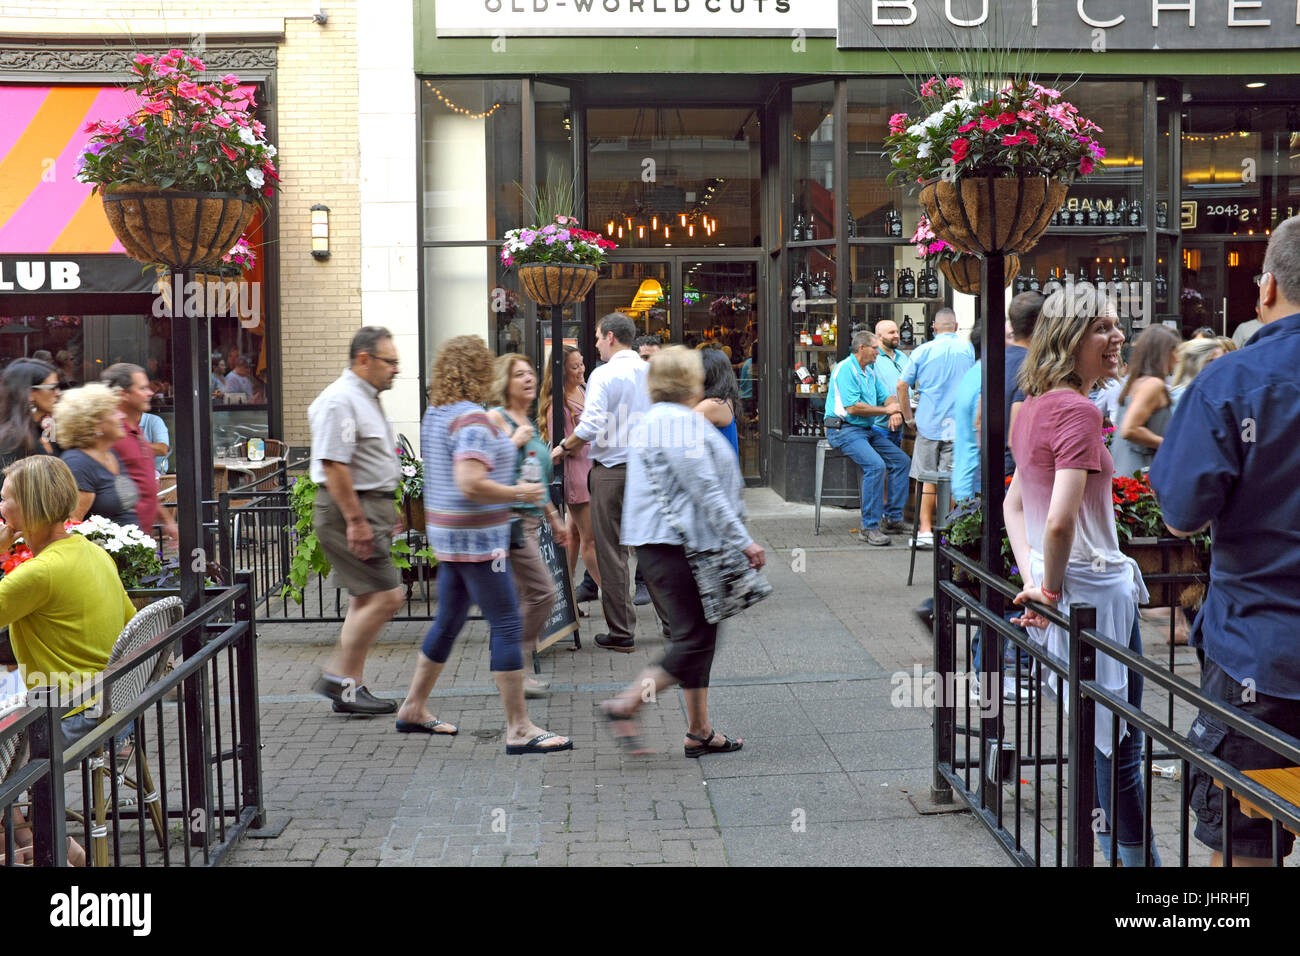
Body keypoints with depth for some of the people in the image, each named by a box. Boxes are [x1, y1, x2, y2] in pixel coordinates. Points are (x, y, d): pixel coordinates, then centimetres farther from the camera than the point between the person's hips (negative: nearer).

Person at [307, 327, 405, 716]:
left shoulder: (368, 398, 17)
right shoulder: (340, 400, -16)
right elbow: (333, 465, -22)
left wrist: (386, 512, 26)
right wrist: (355, 520, -24)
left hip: (370, 509, 11)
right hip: (349, 510, -11)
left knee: (365, 600, 11)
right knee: (385, 596, -11)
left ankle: (350, 687, 17)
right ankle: (339, 677, -1)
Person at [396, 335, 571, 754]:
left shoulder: (435, 414, 11)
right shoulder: (473, 419, -19)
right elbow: (471, 485, -29)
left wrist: (508, 444, 28)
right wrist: (519, 493, -16)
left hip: (447, 531, 10)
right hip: (477, 536, -10)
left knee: (448, 620, 19)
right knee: (506, 625, -6)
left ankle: (414, 708, 29)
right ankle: (520, 729, -4)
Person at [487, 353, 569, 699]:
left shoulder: (529, 423, 19)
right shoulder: (496, 418, -6)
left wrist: (553, 518, 28)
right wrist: (515, 442, -17)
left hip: (531, 518, 9)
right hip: (509, 516, -9)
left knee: (523, 596, 8)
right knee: (542, 592, -12)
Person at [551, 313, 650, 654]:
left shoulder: (605, 374, -10)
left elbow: (590, 426, -18)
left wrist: (563, 448, -3)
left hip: (612, 469, -6)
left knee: (611, 552, 1)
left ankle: (621, 633, 6)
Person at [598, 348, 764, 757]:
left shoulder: (657, 420, 19)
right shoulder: (681, 421, -14)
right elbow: (705, 489, -18)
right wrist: (743, 541, -15)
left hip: (667, 542, 11)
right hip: (677, 544, -11)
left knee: (698, 636, 13)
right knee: (695, 638, -8)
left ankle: (699, 732, 17)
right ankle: (625, 705, -5)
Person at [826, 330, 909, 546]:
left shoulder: (870, 372, 18)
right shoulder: (845, 369, -12)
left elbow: (886, 397, 20)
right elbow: (853, 407, -21)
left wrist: (895, 411, -6)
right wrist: (886, 410, -12)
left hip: (867, 429, 10)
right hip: (844, 429, -10)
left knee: (901, 459, 0)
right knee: (876, 465, -28)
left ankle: (892, 518, 4)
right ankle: (869, 528, -24)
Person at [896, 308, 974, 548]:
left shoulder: (922, 351, 0)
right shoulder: (968, 349, 1)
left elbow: (902, 386, -1)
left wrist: (909, 418, 9)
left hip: (929, 423, 0)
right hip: (958, 424, 0)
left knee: (928, 479, 7)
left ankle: (925, 530, 4)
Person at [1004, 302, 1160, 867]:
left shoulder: (1033, 408, 10)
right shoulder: (1079, 411, -19)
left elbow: (1014, 505, 15)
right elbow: (1061, 521, -28)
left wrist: (1034, 581, 6)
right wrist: (1052, 590, -13)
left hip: (1061, 590, 9)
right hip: (1096, 590, -9)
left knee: (1096, 740, 20)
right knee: (1119, 746, 2)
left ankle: (1114, 847, 32)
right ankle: (1137, 857, 12)